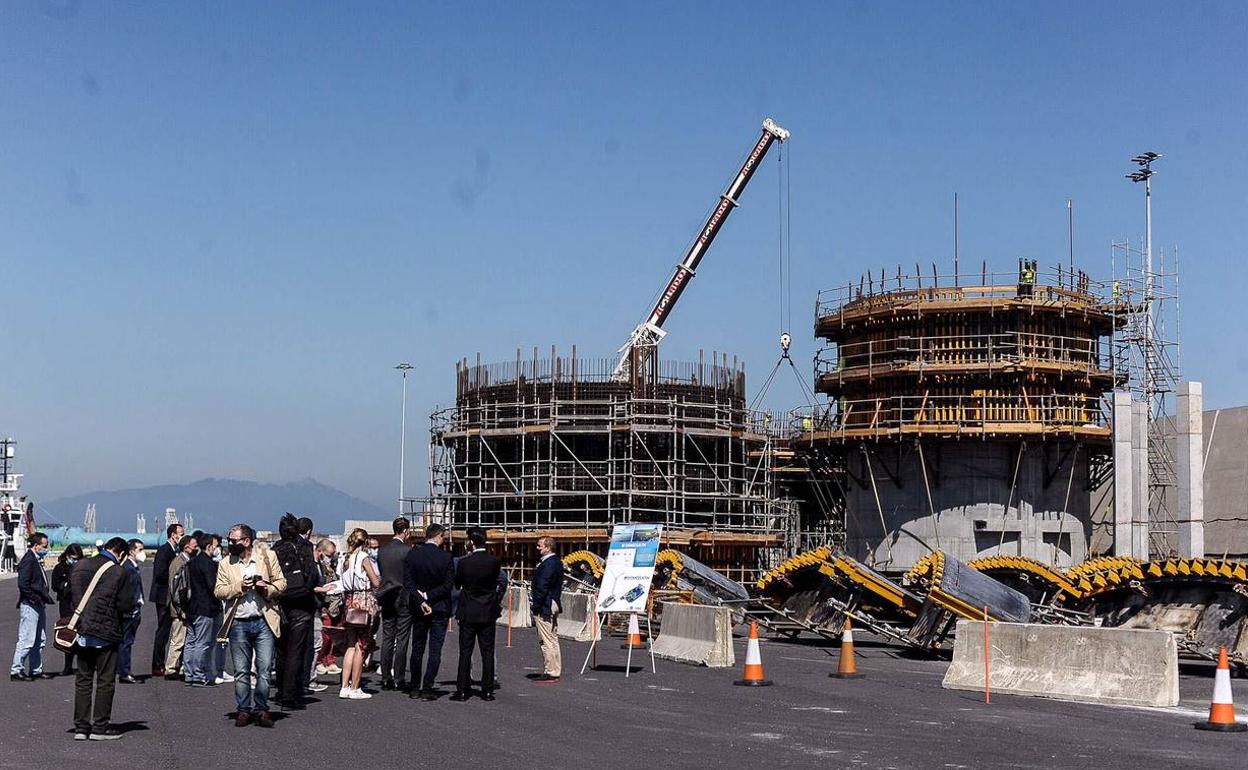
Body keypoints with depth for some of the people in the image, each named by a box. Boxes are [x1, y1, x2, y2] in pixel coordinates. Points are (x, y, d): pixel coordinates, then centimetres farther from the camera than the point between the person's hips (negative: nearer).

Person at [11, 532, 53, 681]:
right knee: (27, 640, -8)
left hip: (39, 606, 10)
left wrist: (46, 597, 9)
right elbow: (23, 584, -21)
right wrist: (36, 599, -18)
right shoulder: (28, 560, -14)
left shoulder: (37, 561, 16)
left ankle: (36, 670, 20)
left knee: (40, 640, 13)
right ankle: (16, 670, -2)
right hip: (30, 606, -10)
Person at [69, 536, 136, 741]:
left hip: (82, 631, 5)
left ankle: (81, 727, 13)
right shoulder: (119, 573, -11)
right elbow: (127, 606, -10)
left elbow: (71, 595, 8)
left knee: (83, 679, 13)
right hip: (106, 634, -5)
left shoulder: (80, 566, 3)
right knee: (105, 681, 5)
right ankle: (100, 727, 6)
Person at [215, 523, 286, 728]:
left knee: (264, 669, -1)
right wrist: (239, 587, -14)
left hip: (264, 621, -1)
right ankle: (244, 710, 14)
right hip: (238, 624, 1)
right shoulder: (226, 564, 7)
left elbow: (281, 582, 6)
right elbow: (218, 591, 1)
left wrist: (267, 588, -14)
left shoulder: (267, 557, 3)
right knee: (241, 671, 6)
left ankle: (261, 709, 8)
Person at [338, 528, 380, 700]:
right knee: (361, 647, -1)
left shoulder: (346, 559, 10)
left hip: (350, 602, 7)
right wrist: (378, 577, 11)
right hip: (364, 603, -7)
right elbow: (376, 582, -11)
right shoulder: (364, 558, -10)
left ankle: (345, 687, 9)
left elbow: (345, 583, 13)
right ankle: (355, 689, 0)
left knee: (351, 646, 11)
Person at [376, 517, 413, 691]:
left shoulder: (382, 550, 5)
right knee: (402, 641, -1)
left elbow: (380, 573, 10)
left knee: (387, 640, 8)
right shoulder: (407, 550, -12)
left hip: (387, 599, 5)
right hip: (404, 599, -5)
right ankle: (399, 679, -1)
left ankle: (386, 678, 9)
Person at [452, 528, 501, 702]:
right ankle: (487, 690, 7)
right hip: (488, 614, 2)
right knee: (487, 652, 6)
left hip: (468, 613, -2)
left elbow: (456, 585, 2)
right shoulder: (494, 562, -8)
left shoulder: (464, 562, -12)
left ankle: (462, 690, 3)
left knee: (465, 652, 4)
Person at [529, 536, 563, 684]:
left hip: (544, 607, -11)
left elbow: (542, 587, -21)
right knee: (552, 640, 15)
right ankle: (555, 671, 21)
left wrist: (535, 606, -15)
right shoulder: (556, 562, 13)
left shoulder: (548, 564, -19)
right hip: (552, 606, 11)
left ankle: (550, 673, -4)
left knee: (547, 641, -6)